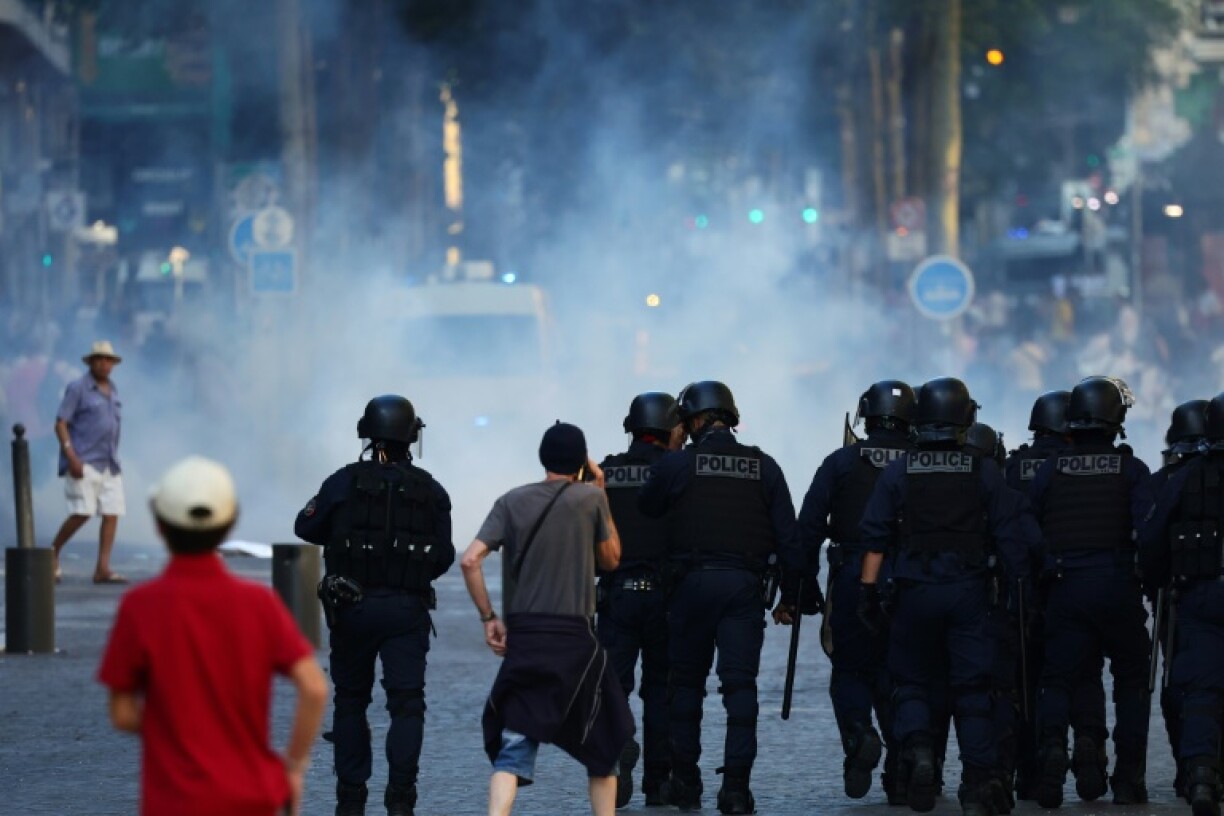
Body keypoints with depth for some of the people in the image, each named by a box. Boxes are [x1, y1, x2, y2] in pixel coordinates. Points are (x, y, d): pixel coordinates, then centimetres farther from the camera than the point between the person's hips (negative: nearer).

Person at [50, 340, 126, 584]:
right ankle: (53, 552, 5)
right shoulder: (77, 388, -5)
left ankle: (102, 569, -5)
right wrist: (71, 458, -21)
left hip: (109, 463, 7)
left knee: (112, 514, -4)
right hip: (83, 463, -7)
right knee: (83, 513, -16)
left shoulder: (112, 390, 14)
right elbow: (60, 424, -10)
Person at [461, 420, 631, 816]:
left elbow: (470, 560, -5)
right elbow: (611, 559, 13)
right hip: (575, 638, -2)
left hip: (523, 636, 2)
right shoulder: (590, 497, -1)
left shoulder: (513, 501, 4)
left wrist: (489, 618, 3)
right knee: (603, 746, 16)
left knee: (513, 750, 0)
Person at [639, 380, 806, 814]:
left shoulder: (675, 465, -3)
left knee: (686, 683, 12)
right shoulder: (763, 467, 5)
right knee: (740, 685, 1)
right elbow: (787, 536, 4)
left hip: (692, 583, -1)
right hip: (745, 584, 1)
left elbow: (643, 510, 11)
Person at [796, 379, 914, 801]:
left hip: (853, 577, -1)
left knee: (850, 670, 10)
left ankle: (858, 735, -18)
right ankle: (900, 776, 5)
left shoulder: (841, 462, 2)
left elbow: (809, 527, -1)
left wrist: (803, 586, 3)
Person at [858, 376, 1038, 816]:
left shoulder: (897, 472, 1)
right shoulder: (984, 472, 0)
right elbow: (1012, 536, -1)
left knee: (912, 681, 12)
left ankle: (917, 748, -16)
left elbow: (875, 539, -1)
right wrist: (1023, 587, 5)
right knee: (973, 688, 4)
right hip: (969, 590, 0)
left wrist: (868, 592, 2)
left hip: (915, 591, 0)